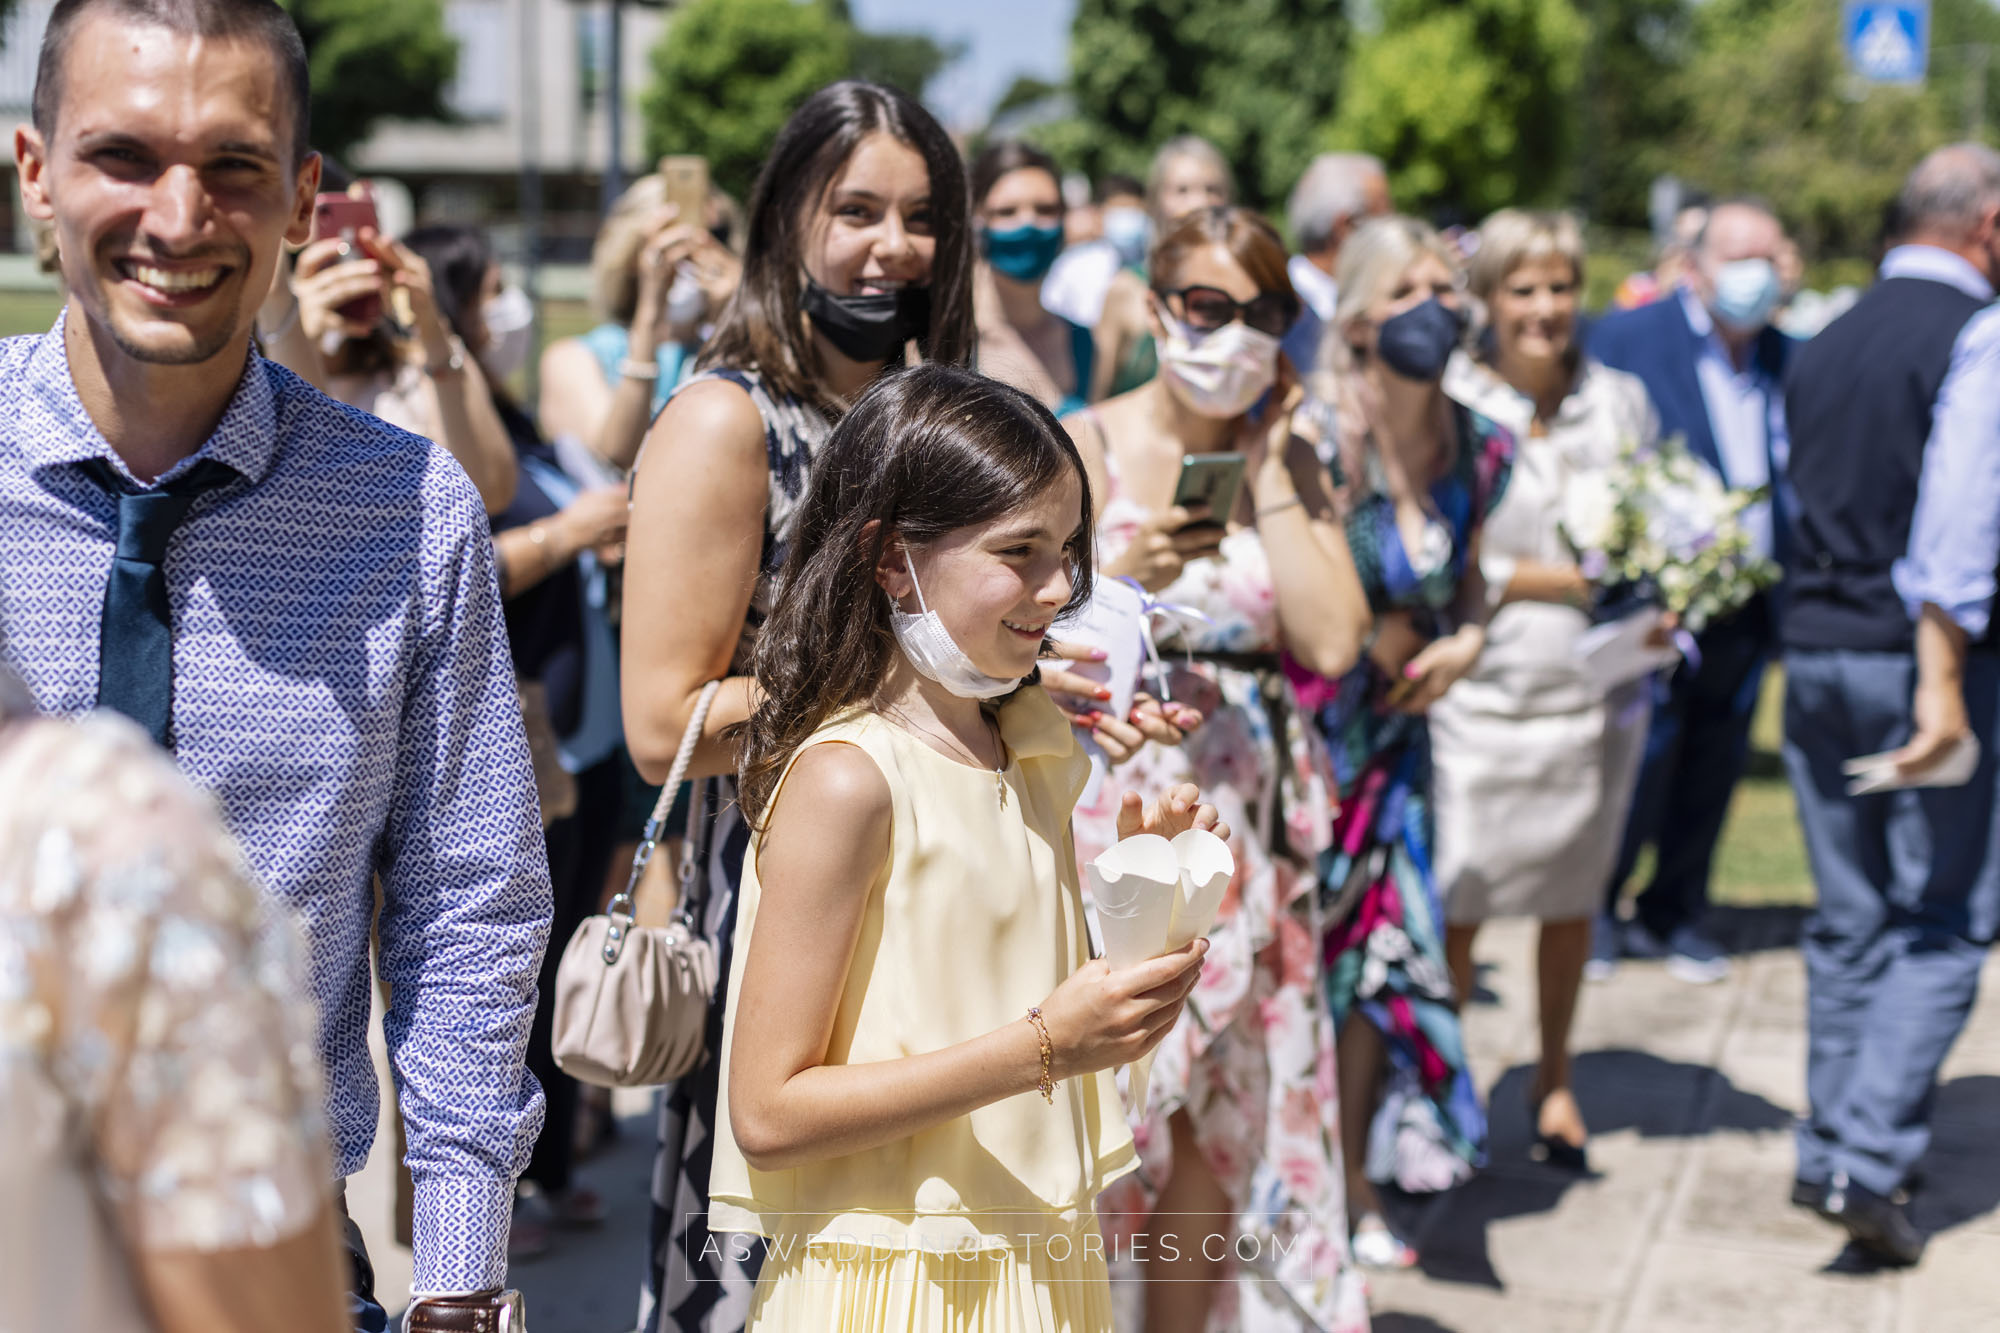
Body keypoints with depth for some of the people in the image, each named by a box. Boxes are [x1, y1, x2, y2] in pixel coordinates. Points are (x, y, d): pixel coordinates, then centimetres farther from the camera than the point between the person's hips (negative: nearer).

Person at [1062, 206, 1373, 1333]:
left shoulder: (1289, 461, 8)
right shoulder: (1085, 448, -2)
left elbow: (1332, 641, -6)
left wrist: (1269, 471, -4)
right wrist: (1124, 581, -22)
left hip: (1244, 816, 3)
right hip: (1109, 804, -3)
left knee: (1219, 1113, 6)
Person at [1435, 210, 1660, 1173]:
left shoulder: (1621, 402, 5)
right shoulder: (1445, 406, -7)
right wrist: (1569, 580, -15)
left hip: (1595, 693, 3)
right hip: (1477, 692, -3)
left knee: (1572, 895, 12)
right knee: (1455, 901, -3)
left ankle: (1554, 1079, 30)